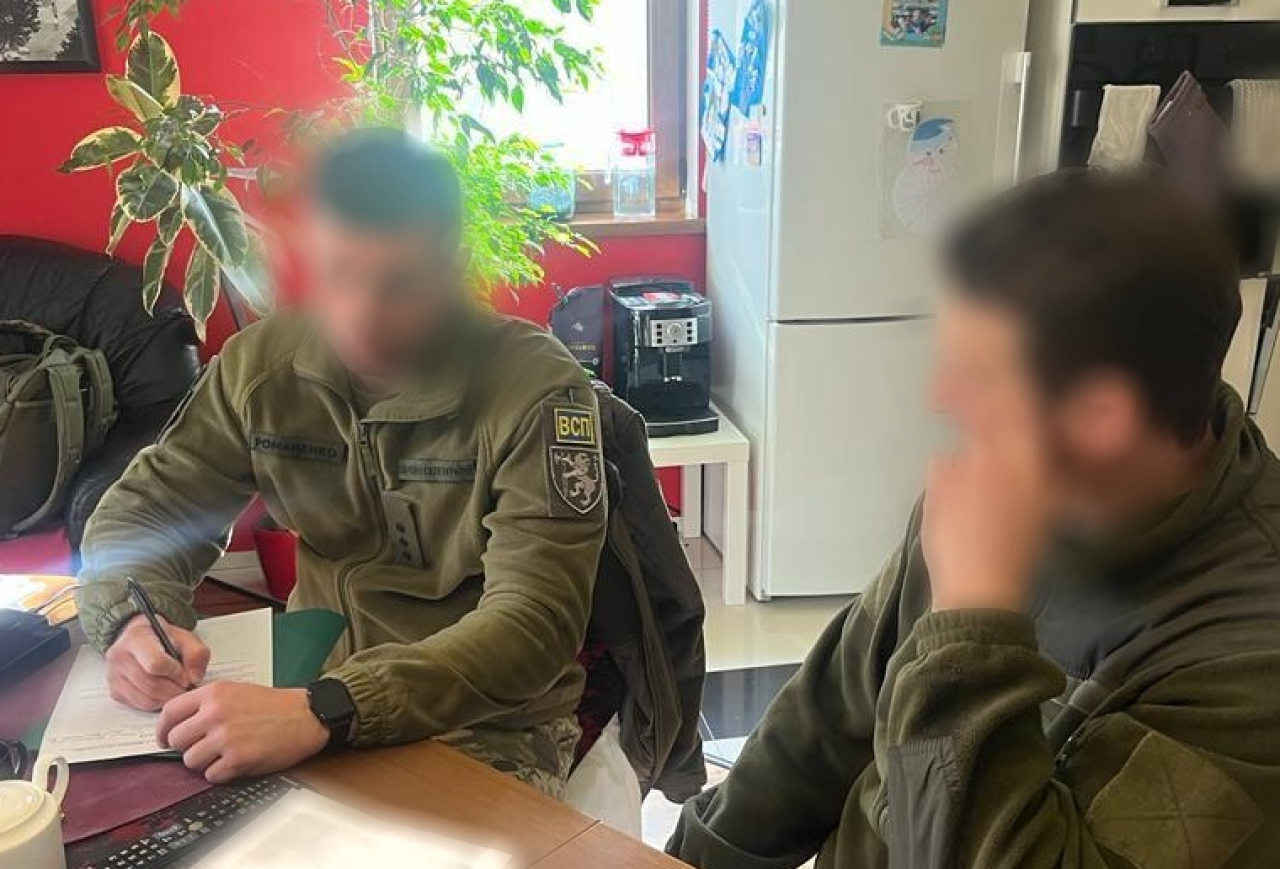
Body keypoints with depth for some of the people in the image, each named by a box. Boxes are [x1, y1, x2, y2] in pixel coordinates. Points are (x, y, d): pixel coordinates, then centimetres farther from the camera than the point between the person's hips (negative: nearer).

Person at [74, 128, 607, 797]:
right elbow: (146, 508, 6)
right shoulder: (262, 363, -4)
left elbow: (535, 622, -27)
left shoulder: (536, 389, -19)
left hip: (493, 728, -4)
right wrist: (133, 623, -17)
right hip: (312, 690, 5)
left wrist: (325, 712, -40)